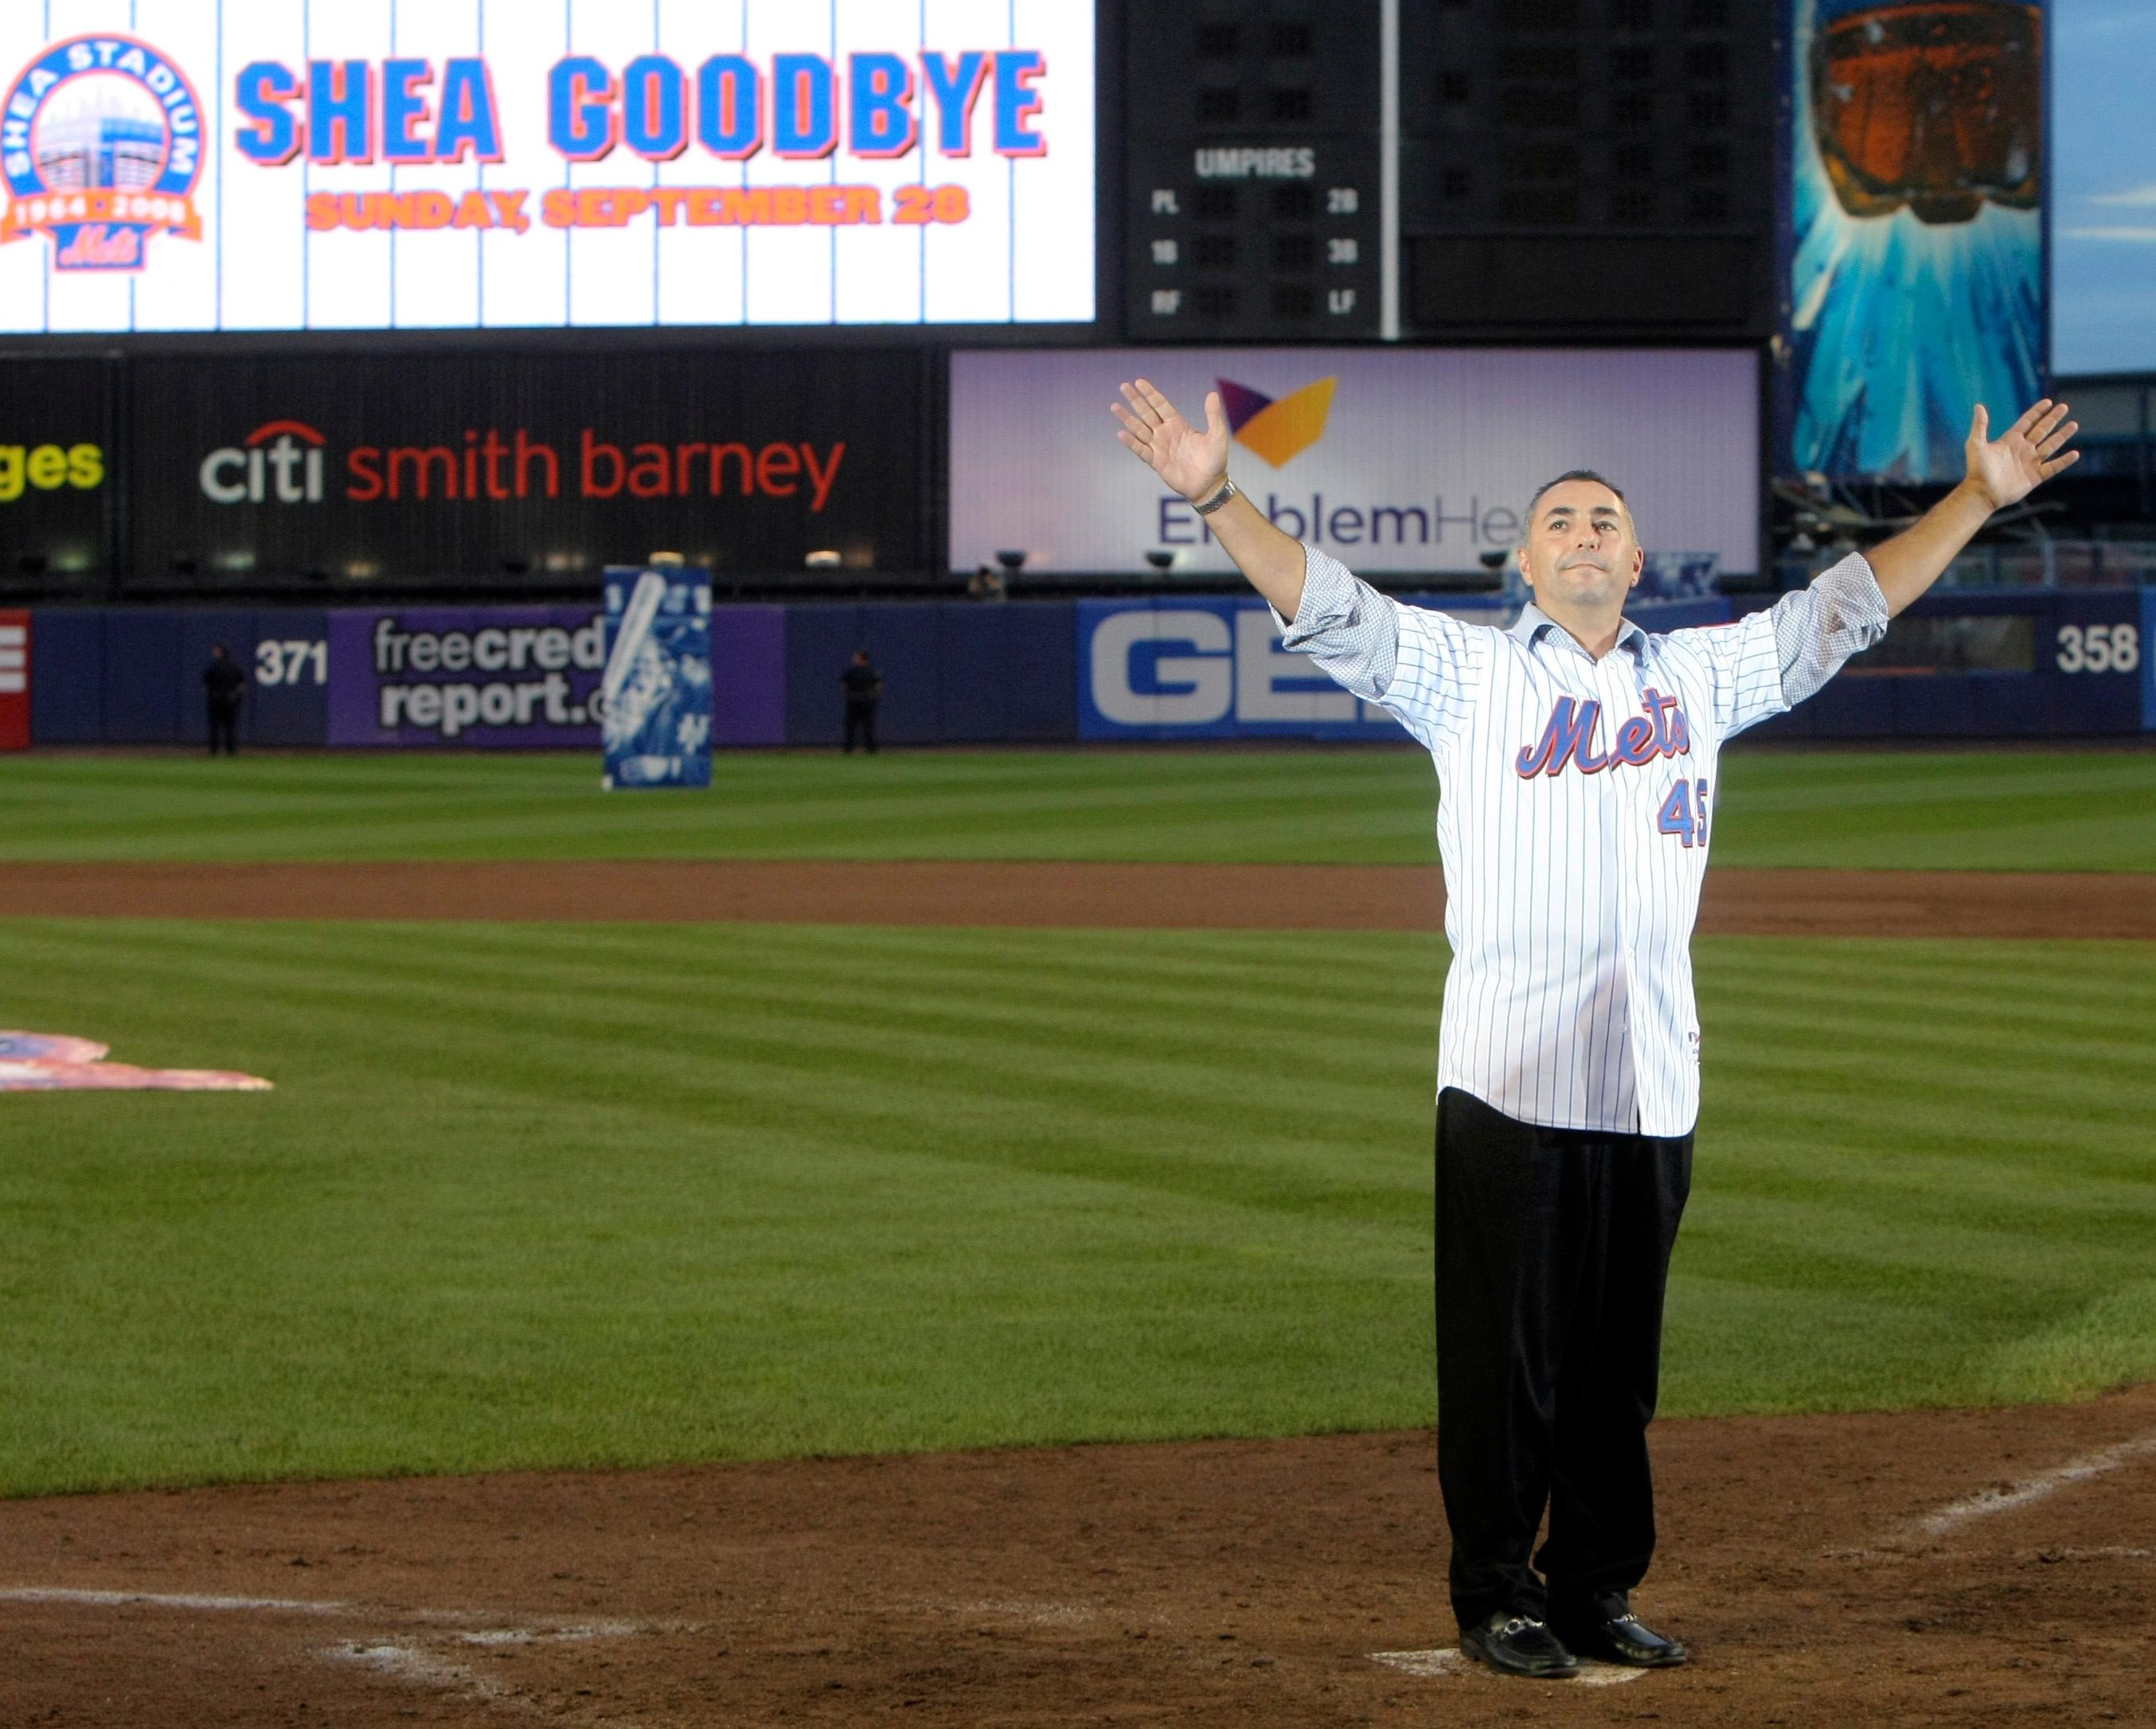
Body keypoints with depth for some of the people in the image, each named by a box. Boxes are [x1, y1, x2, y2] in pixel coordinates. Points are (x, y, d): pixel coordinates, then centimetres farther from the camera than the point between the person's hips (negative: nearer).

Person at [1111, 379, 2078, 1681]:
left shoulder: (1700, 678, 16)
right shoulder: (1464, 673, 6)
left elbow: (1845, 609, 18)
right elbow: (1328, 609, -5)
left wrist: (1980, 498, 14)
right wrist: (1215, 498, -18)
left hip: (1655, 1087, 4)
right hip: (1509, 1082, -3)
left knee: (1618, 1366, 9)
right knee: (1505, 1353, -2)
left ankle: (1598, 1593, 17)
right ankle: (1498, 1596, 6)